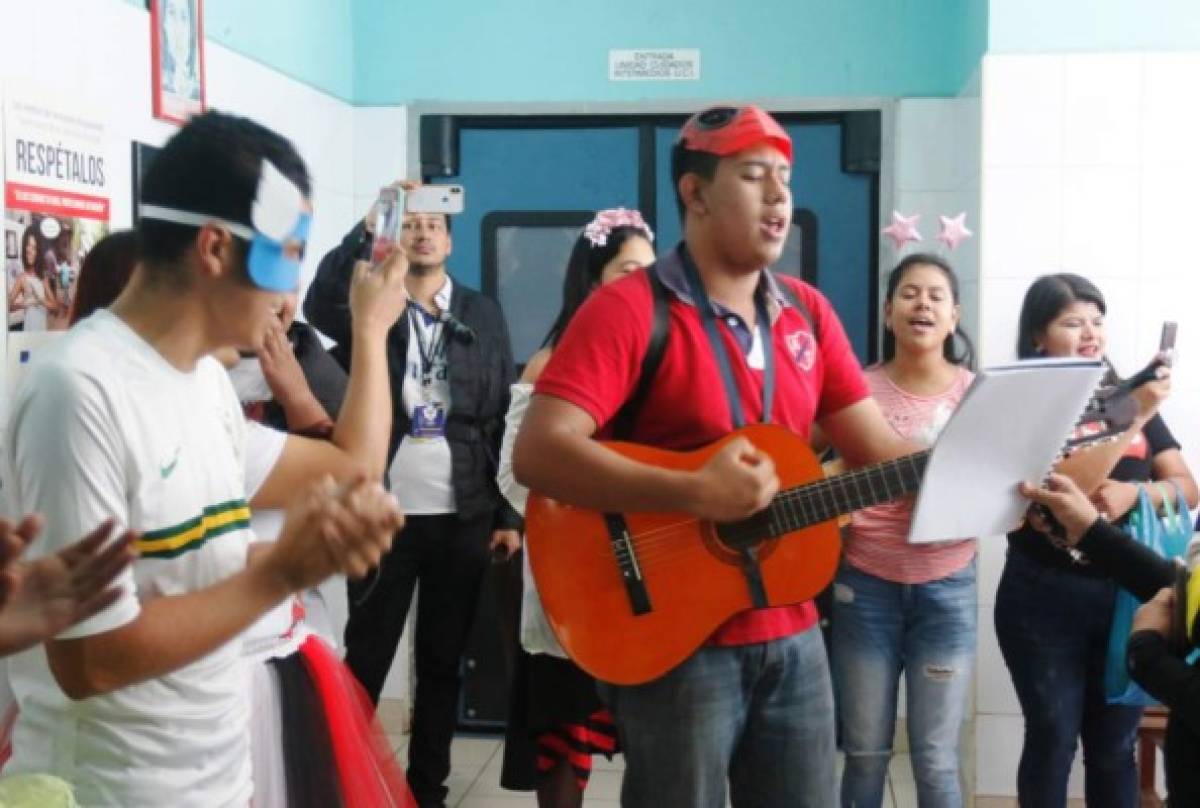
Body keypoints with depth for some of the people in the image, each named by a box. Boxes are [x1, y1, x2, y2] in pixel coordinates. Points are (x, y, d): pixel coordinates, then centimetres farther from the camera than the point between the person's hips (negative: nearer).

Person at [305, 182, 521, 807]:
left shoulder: (483, 315, 9)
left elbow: (505, 416, 6)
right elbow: (318, 303, -19)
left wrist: (509, 513, 1)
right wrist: (368, 227, -27)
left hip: (463, 517, 2)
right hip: (386, 514, -2)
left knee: (443, 662, 11)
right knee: (365, 660, 5)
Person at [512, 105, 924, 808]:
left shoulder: (807, 312, 8)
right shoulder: (628, 308, -12)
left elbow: (878, 450, 8)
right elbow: (537, 453, -23)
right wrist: (695, 494, -30)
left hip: (791, 637, 6)